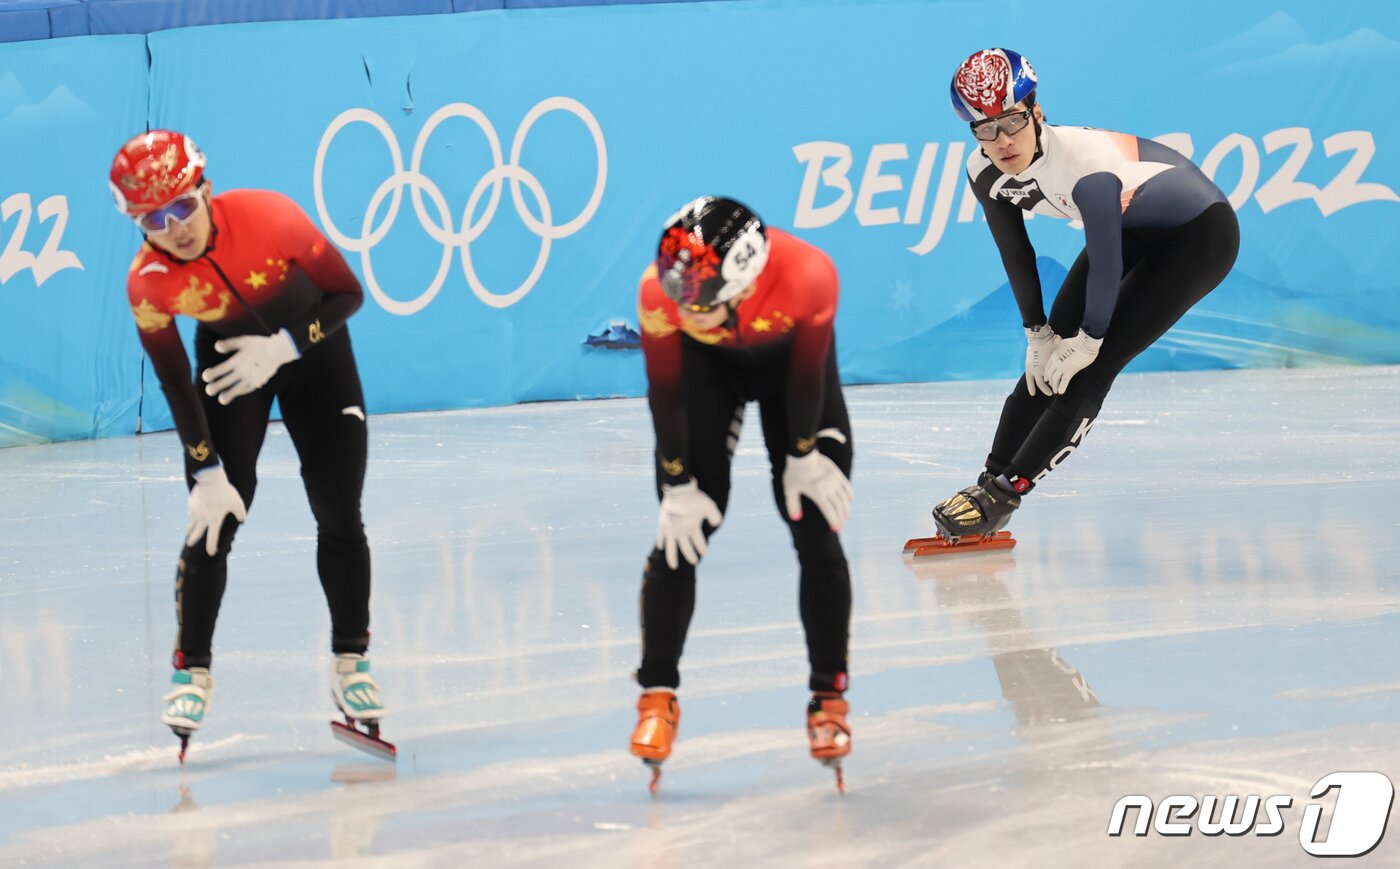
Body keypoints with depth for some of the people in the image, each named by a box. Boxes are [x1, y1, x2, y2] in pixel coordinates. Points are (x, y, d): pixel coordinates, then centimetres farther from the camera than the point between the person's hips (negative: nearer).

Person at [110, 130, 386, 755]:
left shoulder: (269, 218, -32)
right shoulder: (147, 283, -26)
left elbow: (349, 293, -19)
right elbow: (175, 384, -17)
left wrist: (285, 346, -29)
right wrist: (206, 473, -20)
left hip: (312, 346, 0)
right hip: (229, 358, 0)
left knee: (340, 517, -2)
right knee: (212, 522, -10)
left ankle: (351, 661, 12)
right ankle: (192, 671, 5)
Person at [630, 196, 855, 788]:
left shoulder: (809, 275, -41)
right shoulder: (660, 291, -37)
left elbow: (806, 379, -23)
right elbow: (665, 394, -21)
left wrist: (805, 455, -11)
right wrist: (678, 485, -15)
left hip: (789, 352, 0)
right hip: (705, 362, 0)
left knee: (817, 534, -4)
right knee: (681, 531, -8)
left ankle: (829, 697, 6)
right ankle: (657, 695, 3)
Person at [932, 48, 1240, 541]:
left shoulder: (1083, 160, -39)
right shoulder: (984, 173, -16)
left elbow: (1105, 261, -29)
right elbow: (1016, 254, 0)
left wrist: (1089, 338, -17)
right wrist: (1037, 331, 2)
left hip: (1199, 235, -7)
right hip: (1131, 230, 7)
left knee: (1090, 367, -14)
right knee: (1046, 362, -1)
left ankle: (1003, 495, -10)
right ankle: (991, 479, 6)